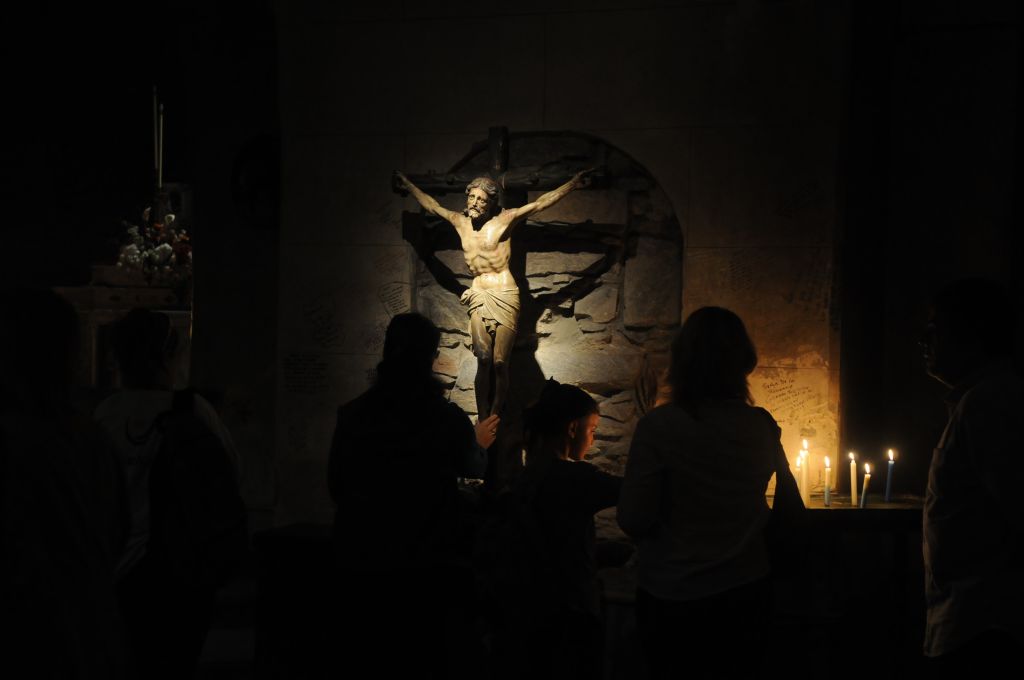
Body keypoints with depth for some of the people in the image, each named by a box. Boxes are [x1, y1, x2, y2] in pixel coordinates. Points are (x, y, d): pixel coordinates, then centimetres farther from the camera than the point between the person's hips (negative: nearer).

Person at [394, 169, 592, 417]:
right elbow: (432, 205, 25)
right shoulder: (460, 221, 9)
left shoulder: (504, 219, -3)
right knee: (483, 362, -7)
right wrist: (408, 185, 34)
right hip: (479, 297, 3)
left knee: (500, 363, -7)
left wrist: (573, 183, -12)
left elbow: (541, 203, -6)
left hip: (505, 296, -3)